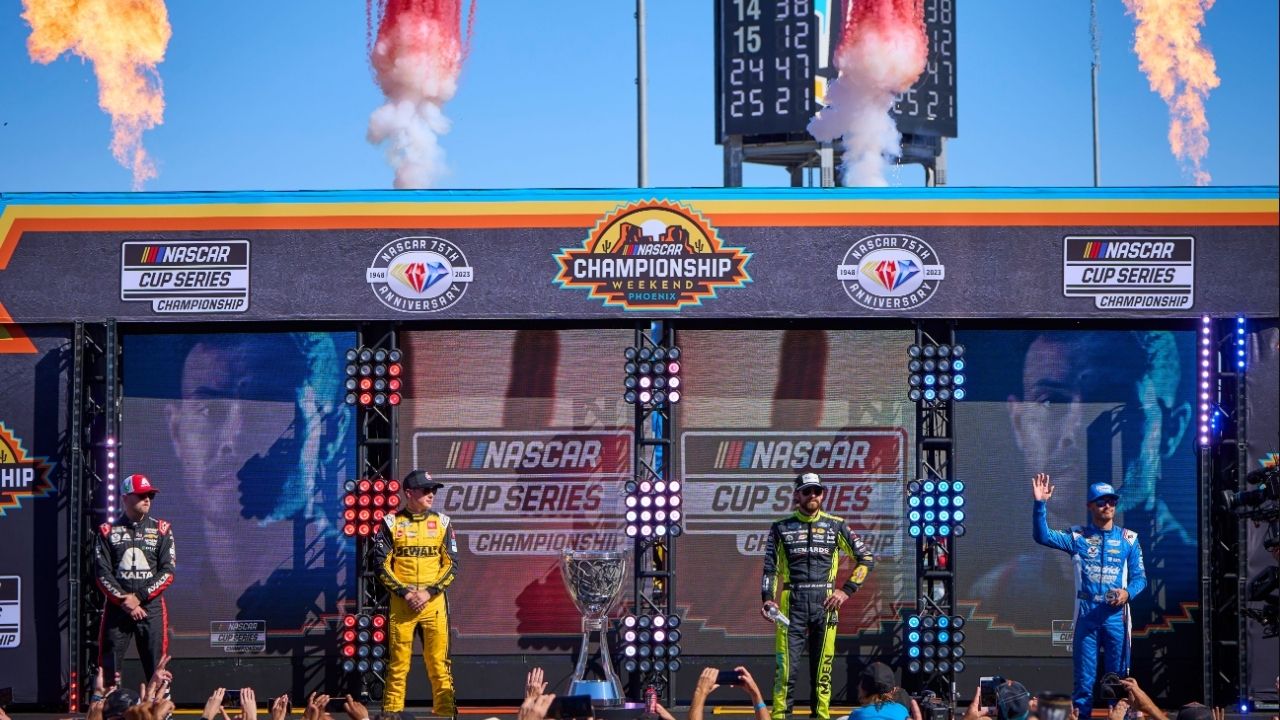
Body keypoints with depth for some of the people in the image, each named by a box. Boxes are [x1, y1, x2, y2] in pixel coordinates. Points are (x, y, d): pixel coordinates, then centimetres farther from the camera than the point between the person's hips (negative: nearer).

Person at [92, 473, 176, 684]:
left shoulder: (161, 530, 7)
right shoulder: (107, 531, 6)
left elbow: (167, 572, 0)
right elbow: (102, 574, 0)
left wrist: (139, 596, -10)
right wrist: (125, 601, -11)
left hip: (152, 607, 0)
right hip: (116, 608, 0)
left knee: (157, 671, -3)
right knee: (107, 669, -2)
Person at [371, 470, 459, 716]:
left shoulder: (442, 522, 8)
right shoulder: (391, 523, 3)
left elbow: (452, 565, 5)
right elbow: (381, 564, 0)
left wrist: (429, 592, -8)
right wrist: (404, 592, -10)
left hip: (434, 602, 1)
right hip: (400, 603, -1)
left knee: (439, 663, -2)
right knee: (398, 663, 0)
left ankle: (445, 712, 1)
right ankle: (392, 713, 5)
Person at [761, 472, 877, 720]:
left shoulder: (835, 526, 10)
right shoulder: (781, 528, 10)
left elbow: (866, 558, 11)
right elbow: (770, 568, 7)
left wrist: (847, 590, 2)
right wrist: (767, 599, -8)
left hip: (825, 606, 1)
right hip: (791, 604, -1)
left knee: (822, 669, 2)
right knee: (786, 667, -8)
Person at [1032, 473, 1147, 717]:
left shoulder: (1128, 539, 6)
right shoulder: (1078, 537, 4)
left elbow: (1139, 577, 6)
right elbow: (1042, 535, -8)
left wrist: (1127, 592, -16)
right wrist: (1040, 504, -20)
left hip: (1116, 616, 1)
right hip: (1086, 615, -1)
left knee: (1118, 679, 5)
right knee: (1084, 680, 2)